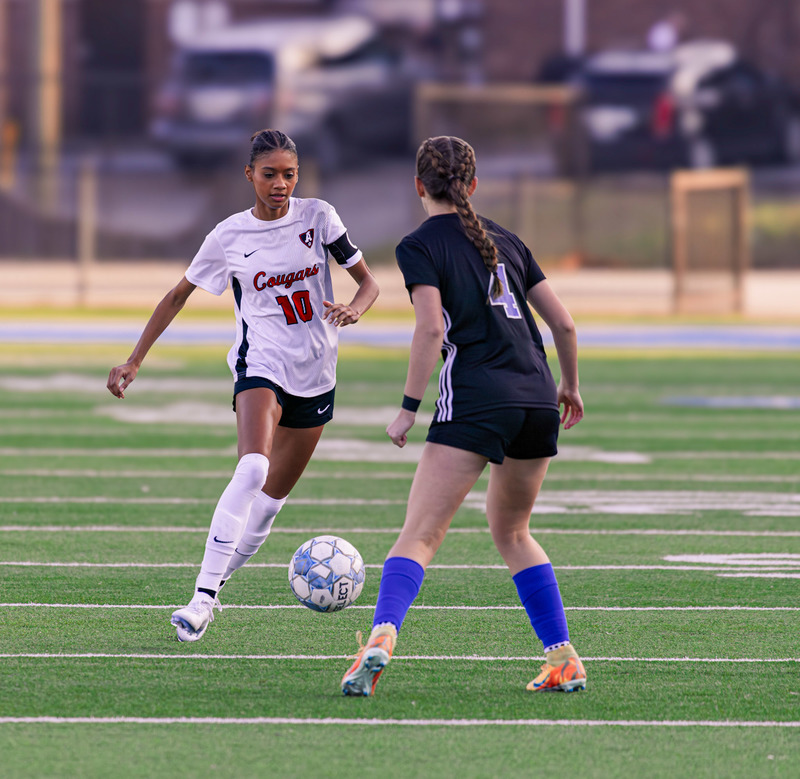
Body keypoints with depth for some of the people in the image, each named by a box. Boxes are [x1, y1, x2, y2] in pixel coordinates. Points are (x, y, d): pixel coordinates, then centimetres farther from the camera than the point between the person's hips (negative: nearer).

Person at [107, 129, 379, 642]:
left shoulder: (318, 216, 0)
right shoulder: (229, 236, -2)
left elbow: (368, 282, 3)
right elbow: (178, 296, 9)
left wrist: (353, 310, -21)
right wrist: (134, 362, 6)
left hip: (316, 374, 3)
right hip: (261, 364, -3)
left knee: (275, 493, 7)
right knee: (253, 469, -27)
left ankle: (219, 581, 23)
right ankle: (203, 595, -29)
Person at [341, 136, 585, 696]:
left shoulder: (420, 247, 2)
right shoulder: (505, 241, 18)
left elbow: (431, 328, -12)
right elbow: (563, 322, 18)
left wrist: (409, 408, -9)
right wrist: (570, 386, 33)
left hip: (475, 402, -5)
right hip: (537, 400, 5)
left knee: (420, 534, -11)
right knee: (512, 532, 23)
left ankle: (381, 639, -33)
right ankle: (564, 659, 17)